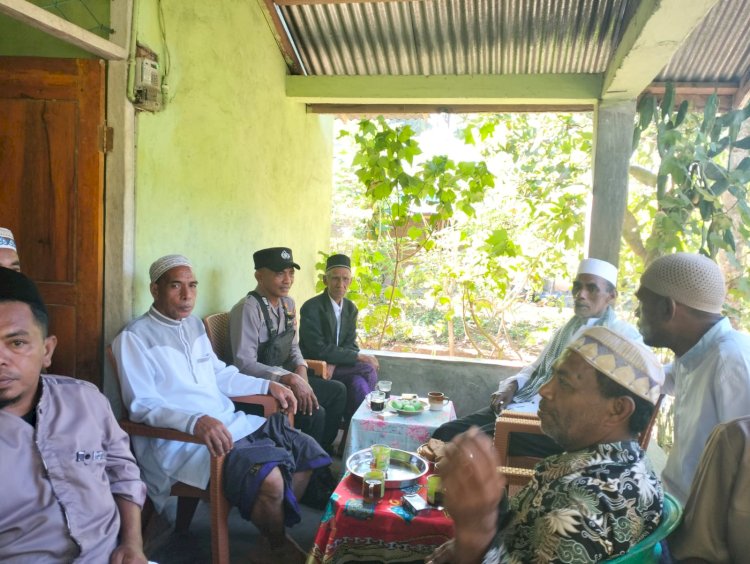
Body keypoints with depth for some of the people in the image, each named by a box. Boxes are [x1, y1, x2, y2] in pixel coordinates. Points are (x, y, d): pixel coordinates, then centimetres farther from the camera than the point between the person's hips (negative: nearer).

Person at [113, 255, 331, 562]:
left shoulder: (194, 324, 16)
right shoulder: (134, 338, -8)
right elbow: (143, 404, -18)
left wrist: (267, 385, 14)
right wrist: (195, 421, -34)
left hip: (230, 422, 9)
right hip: (183, 441, -9)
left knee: (308, 452, 3)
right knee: (270, 478, -28)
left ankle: (272, 539, 18)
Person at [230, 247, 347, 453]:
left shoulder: (288, 303, 5)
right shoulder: (248, 308, -22)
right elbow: (244, 364, -26)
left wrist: (301, 369, -7)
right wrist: (290, 378, -30)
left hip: (285, 380, 9)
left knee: (337, 390, 9)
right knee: (314, 412, -23)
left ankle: (323, 451, 24)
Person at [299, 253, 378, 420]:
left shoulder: (351, 308, 6)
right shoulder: (311, 308, -15)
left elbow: (350, 344, 4)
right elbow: (319, 350, -21)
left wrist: (333, 363, -18)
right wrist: (359, 356, -20)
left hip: (336, 365, 5)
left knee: (358, 382, -27)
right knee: (368, 370, -22)